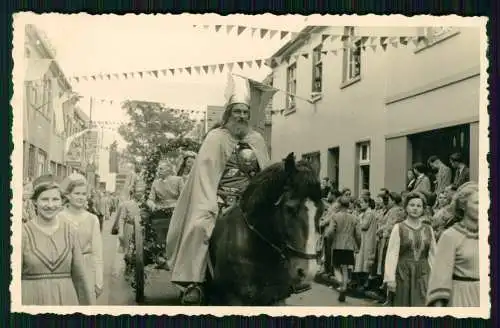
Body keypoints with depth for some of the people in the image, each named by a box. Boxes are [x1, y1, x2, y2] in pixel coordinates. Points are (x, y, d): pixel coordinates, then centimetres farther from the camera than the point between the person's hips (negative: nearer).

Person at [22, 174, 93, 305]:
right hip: (33, 299, -2)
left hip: (66, 298, 2)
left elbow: (79, 276, 6)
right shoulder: (24, 232, -6)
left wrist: (89, 303, 8)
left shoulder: (70, 231, 1)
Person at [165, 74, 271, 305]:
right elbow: (205, 174, -11)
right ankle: (193, 283, -20)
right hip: (221, 199, -4)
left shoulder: (257, 139, 13)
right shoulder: (216, 138, -1)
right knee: (200, 226, -28)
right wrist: (208, 208, -21)